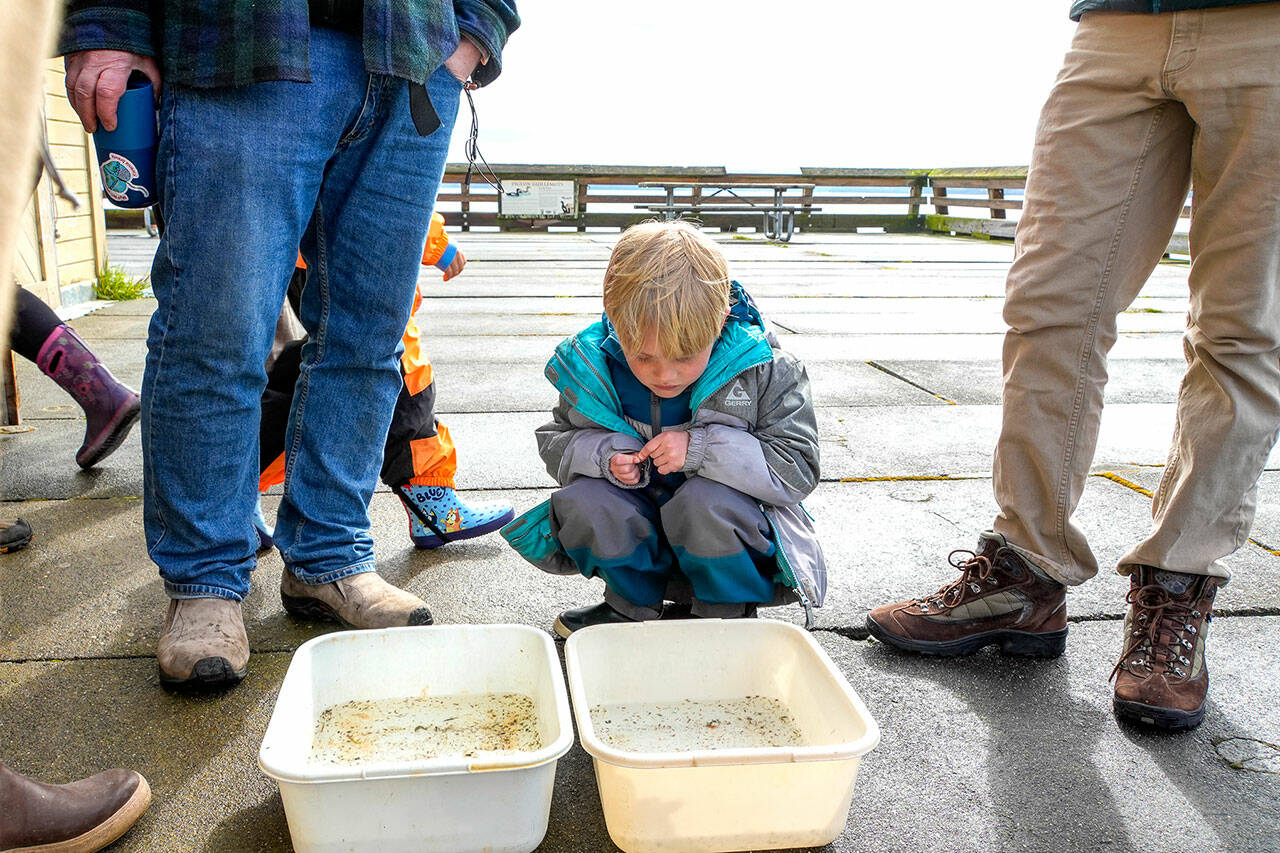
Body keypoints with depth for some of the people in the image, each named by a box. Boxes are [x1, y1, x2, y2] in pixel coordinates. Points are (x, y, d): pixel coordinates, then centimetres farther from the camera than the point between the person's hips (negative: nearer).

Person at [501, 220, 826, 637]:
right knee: (581, 504, -24)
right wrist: (602, 456, -22)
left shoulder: (762, 372, -19)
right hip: (642, 536, 3)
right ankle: (635, 605, 5)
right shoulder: (592, 368, -12)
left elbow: (799, 468, -18)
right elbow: (556, 443, 3)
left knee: (706, 502, -35)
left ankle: (727, 614, -3)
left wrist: (700, 449, -30)